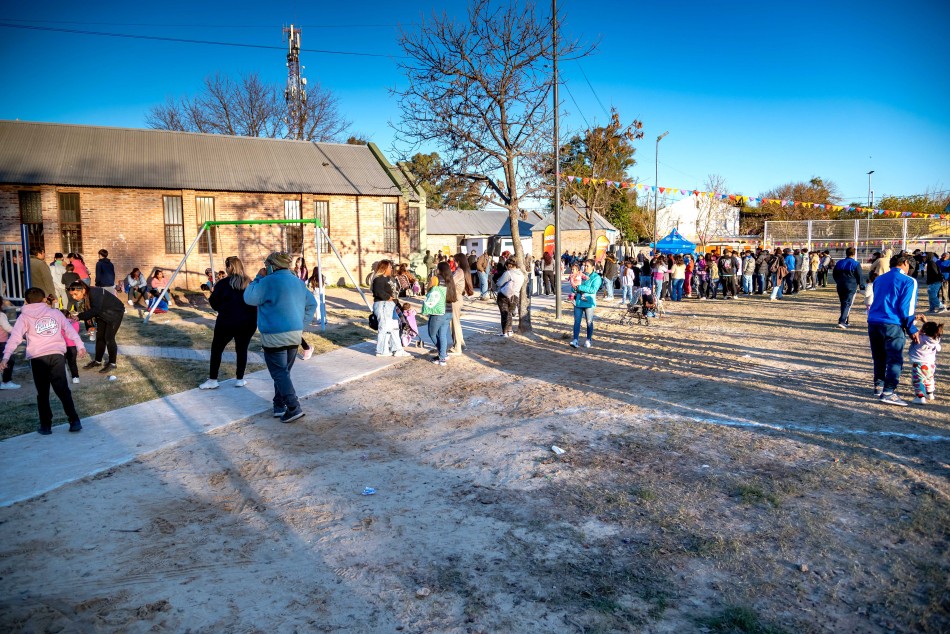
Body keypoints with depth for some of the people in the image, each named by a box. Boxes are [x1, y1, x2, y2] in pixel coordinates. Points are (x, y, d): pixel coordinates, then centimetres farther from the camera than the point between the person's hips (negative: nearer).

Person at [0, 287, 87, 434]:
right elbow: (70, 330, 10)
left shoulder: (24, 317, 9)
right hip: (57, 355, 1)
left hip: (37, 357, -1)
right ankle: (74, 421, -2)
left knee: (42, 393, 9)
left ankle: (46, 425, 11)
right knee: (63, 390, 4)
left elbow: (15, 337, -3)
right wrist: (79, 345, 10)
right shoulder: (55, 312, 15)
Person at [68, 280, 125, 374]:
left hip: (115, 312, -8)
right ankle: (98, 361, 25)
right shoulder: (82, 298, -10)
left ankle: (113, 363, 4)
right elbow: (87, 311, -2)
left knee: (109, 338, -8)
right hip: (102, 314, 8)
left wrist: (79, 317, -44)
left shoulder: (95, 293, -34)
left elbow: (95, 310, -41)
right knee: (99, 337, 10)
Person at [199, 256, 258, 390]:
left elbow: (214, 304, -1)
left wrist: (213, 293, 18)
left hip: (227, 322, -2)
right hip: (247, 323, 2)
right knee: (242, 349, 13)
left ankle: (212, 380, 12)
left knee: (216, 349, 11)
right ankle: (240, 379, 16)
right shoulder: (250, 283, 1)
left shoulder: (223, 284, -6)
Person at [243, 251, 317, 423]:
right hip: (295, 335, 7)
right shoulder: (298, 282, 12)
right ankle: (280, 406, 21)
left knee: (279, 373, -3)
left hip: (275, 337, -7)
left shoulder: (269, 281, -12)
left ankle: (293, 408, -11)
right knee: (284, 371, 16)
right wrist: (302, 325, 18)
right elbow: (312, 304, 17)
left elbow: (249, 298, -7)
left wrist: (258, 278, 3)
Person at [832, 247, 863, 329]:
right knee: (847, 304, -5)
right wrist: (860, 285, 10)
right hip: (851, 287, -5)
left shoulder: (839, 263, 6)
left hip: (840, 286, 5)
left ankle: (845, 321, 22)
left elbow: (834, 274, 13)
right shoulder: (856, 264, -8)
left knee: (843, 304, 16)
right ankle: (842, 321, -19)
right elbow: (859, 276, -6)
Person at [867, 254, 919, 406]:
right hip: (892, 325, -6)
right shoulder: (908, 281, -3)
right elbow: (906, 308, -8)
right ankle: (888, 392, -9)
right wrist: (912, 330, -2)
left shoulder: (879, 279, 16)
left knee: (879, 358, 18)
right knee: (895, 359, -4)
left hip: (873, 323, 6)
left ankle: (879, 386, 26)